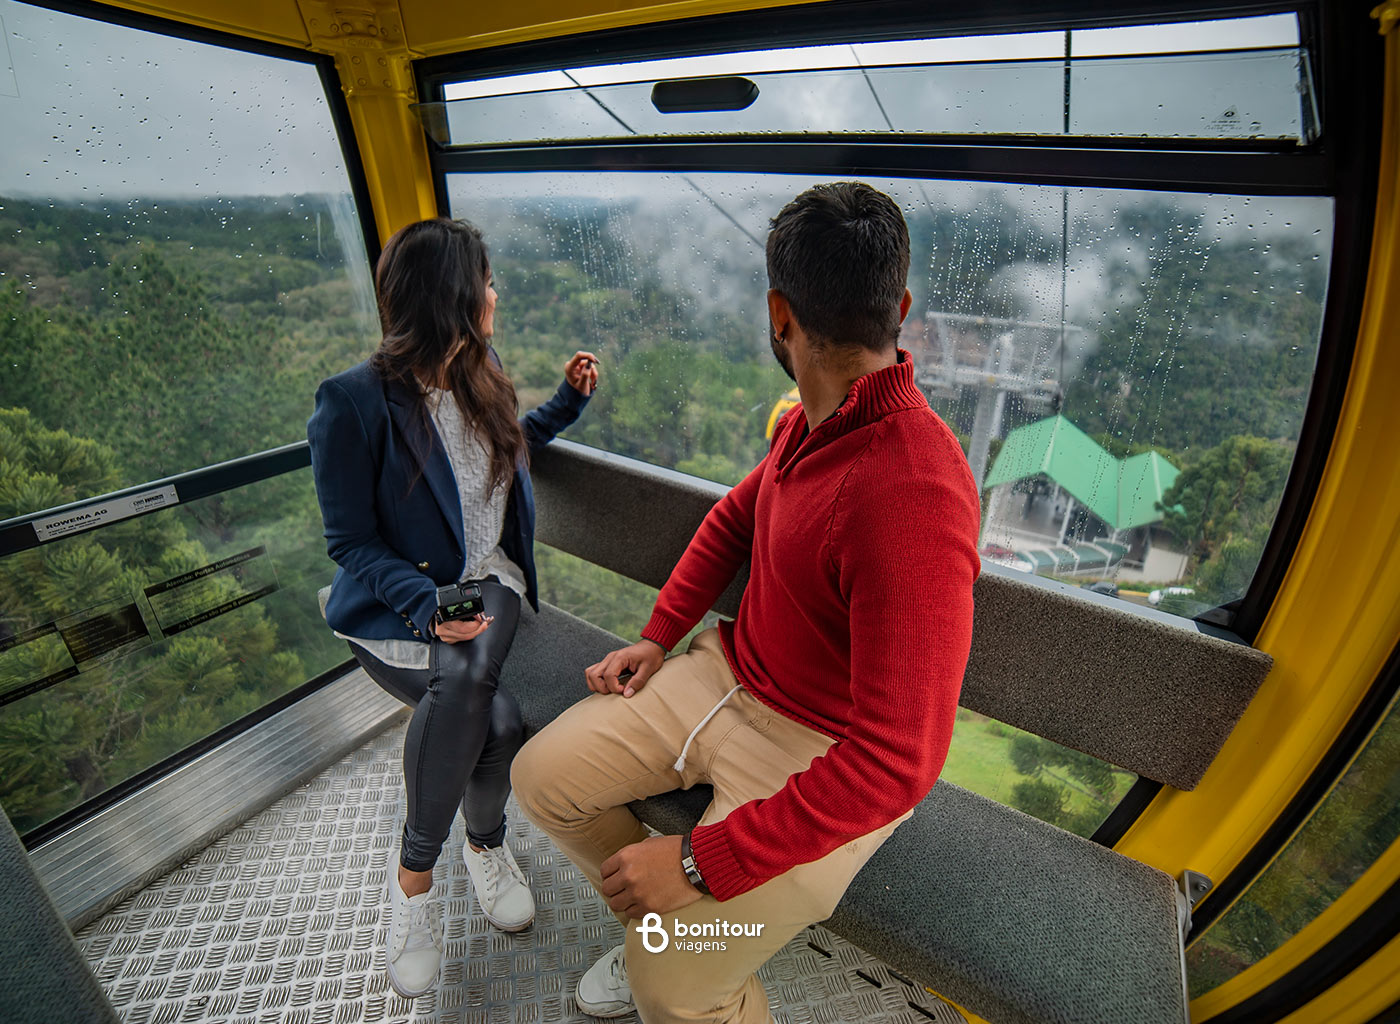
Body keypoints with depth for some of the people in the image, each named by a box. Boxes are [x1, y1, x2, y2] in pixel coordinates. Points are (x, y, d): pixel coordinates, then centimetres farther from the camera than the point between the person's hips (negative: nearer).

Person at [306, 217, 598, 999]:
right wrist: (426, 604, -24)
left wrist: (568, 401, 18)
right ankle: (486, 844, 4)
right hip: (398, 604, -4)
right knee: (495, 718, -29)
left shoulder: (481, 374, 6)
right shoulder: (355, 401, -12)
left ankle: (416, 873, 2)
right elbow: (352, 543, -9)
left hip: (488, 580, 4)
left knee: (466, 681, -27)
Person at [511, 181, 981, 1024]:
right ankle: (670, 928, 30)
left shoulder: (915, 496, -33)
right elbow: (735, 516, 12)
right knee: (543, 776, 7)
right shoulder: (813, 419, -5)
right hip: (727, 673, 8)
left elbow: (897, 762, -32)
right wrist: (660, 636, 6)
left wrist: (706, 861, -24)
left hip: (828, 761, -7)